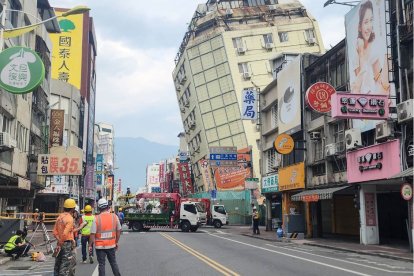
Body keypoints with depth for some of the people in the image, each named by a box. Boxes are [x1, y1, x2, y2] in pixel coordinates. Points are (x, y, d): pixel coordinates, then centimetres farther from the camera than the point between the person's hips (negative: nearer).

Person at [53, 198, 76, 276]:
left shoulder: (60, 217, 8)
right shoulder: (70, 218, -16)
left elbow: (55, 232, 7)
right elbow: (65, 234, -24)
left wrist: (59, 241, 4)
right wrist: (60, 244, -15)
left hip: (60, 243, 8)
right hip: (67, 244, -8)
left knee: (58, 263, 16)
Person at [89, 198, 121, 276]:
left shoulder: (96, 218, -13)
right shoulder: (114, 216, -4)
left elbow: (93, 234, -12)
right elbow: (118, 231, 4)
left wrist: (90, 245, 0)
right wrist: (116, 242, 16)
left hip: (100, 246, -2)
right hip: (111, 245, 2)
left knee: (101, 264, 8)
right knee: (113, 263, 17)